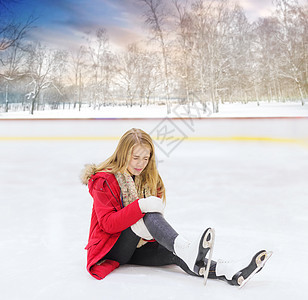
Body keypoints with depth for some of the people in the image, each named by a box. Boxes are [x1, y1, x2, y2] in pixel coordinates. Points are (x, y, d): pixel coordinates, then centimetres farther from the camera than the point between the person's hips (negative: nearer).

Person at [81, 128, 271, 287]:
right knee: (147, 215, -33)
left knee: (175, 255, -27)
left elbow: (154, 211, 7)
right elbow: (108, 223, -21)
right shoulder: (104, 180, -12)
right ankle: (186, 249, -54)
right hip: (111, 247, -5)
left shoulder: (149, 179, 8)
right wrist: (140, 206, -34)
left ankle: (230, 272, -45)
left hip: (138, 247, 5)